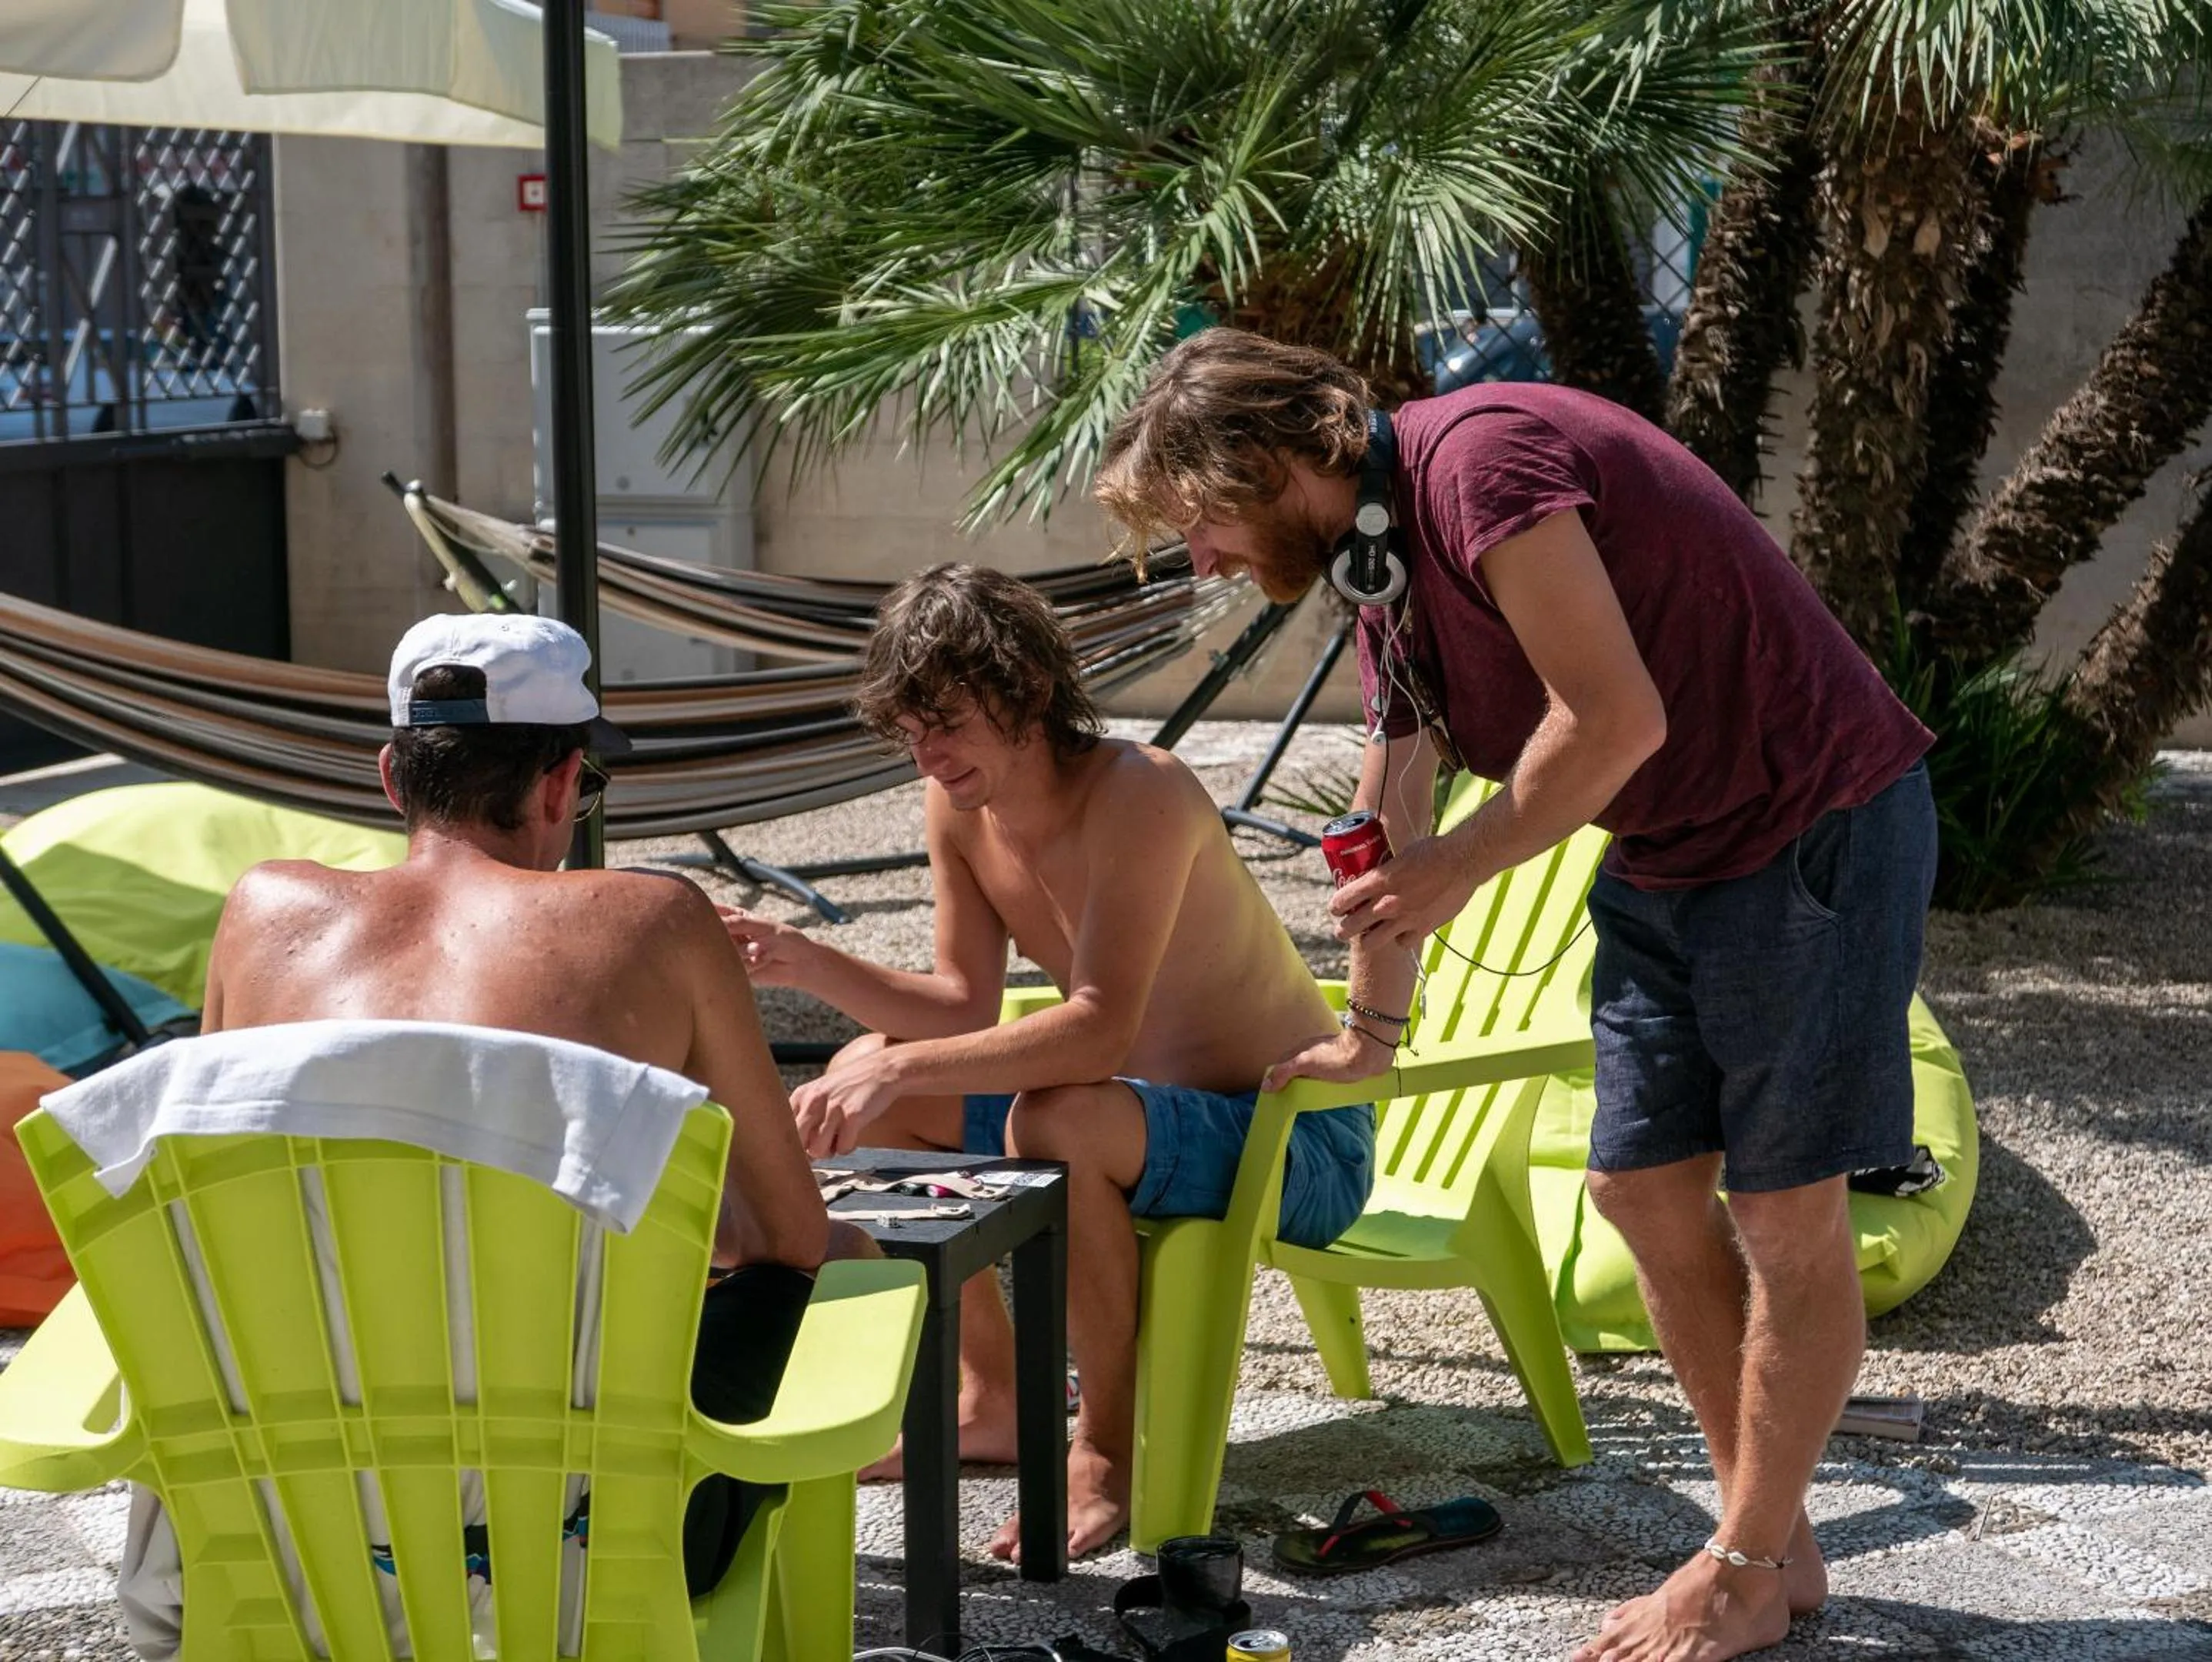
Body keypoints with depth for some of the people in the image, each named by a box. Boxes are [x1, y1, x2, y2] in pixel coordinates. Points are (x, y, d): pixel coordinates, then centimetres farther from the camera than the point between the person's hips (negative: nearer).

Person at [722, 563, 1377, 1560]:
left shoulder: (1137, 795, -27)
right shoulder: (958, 808, -2)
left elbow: (1100, 1031, -35)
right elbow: (965, 1006, 5)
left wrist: (902, 1070, -38)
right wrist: (808, 965, -9)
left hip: (1298, 1142, -9)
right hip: (1158, 1108, 9)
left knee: (1058, 1122, -37)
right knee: (867, 1079, 5)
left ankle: (1110, 1449, -16)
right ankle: (993, 1398, 14)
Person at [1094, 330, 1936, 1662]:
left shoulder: (1477, 463, -22)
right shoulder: (1382, 575, 9)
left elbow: (1615, 718, -27)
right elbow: (1389, 830, 21)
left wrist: (1457, 871, -14)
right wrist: (1371, 1032, 30)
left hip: (1813, 830, -9)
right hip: (1669, 857, 9)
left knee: (1783, 1211, -1)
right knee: (1648, 1191, 9)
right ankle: (1774, 1540, 21)